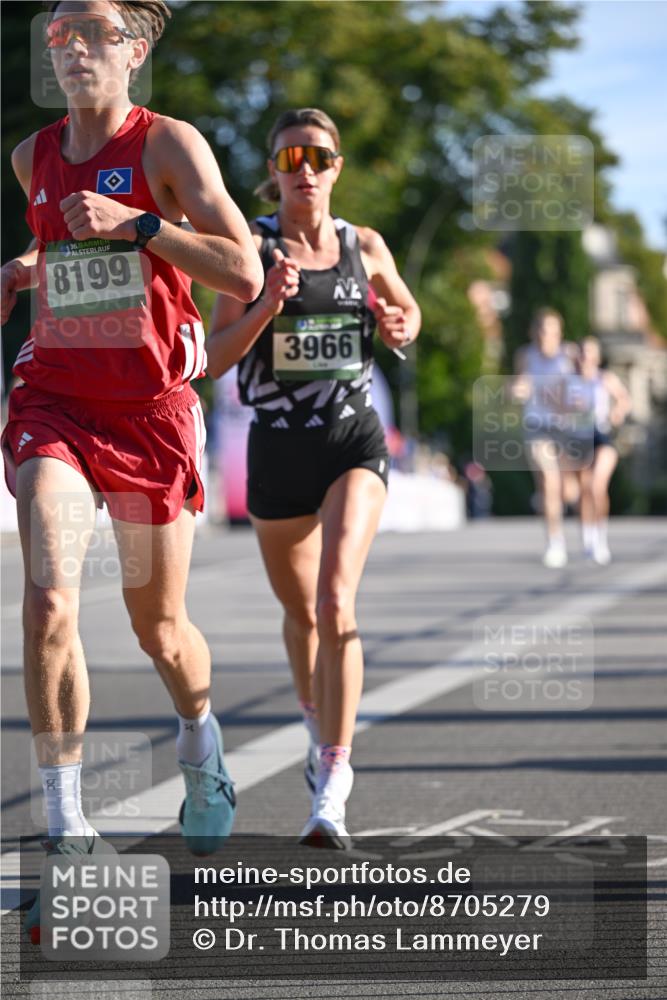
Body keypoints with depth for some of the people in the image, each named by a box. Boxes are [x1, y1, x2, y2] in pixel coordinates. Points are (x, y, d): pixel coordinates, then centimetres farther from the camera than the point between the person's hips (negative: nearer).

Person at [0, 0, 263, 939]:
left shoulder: (170, 144, -6)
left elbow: (244, 274, -16)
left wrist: (133, 224, -22)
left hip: (152, 410, -2)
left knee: (158, 626, 11)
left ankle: (200, 746, 46)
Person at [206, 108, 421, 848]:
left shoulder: (365, 247, 2)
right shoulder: (253, 247, -4)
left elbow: (407, 315, 19)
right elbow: (215, 358, -9)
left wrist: (399, 329, -4)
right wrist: (267, 306, -25)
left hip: (353, 438, -1)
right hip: (277, 446, 1)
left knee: (336, 603, -21)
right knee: (299, 612, 18)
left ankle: (333, 785, -24)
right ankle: (319, 726, 48)